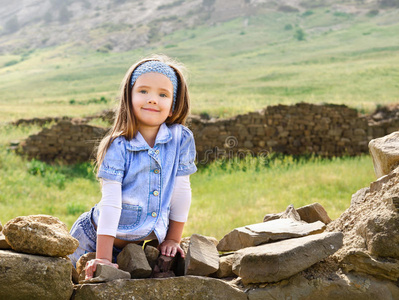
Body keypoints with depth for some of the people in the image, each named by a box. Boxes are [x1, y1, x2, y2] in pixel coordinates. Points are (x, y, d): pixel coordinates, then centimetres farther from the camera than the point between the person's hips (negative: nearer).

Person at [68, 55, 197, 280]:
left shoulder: (181, 139, -12)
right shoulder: (118, 147, -19)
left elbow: (181, 190, -5)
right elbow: (110, 203, -23)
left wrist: (172, 239, 1)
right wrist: (103, 258, -25)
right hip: (95, 238, -2)